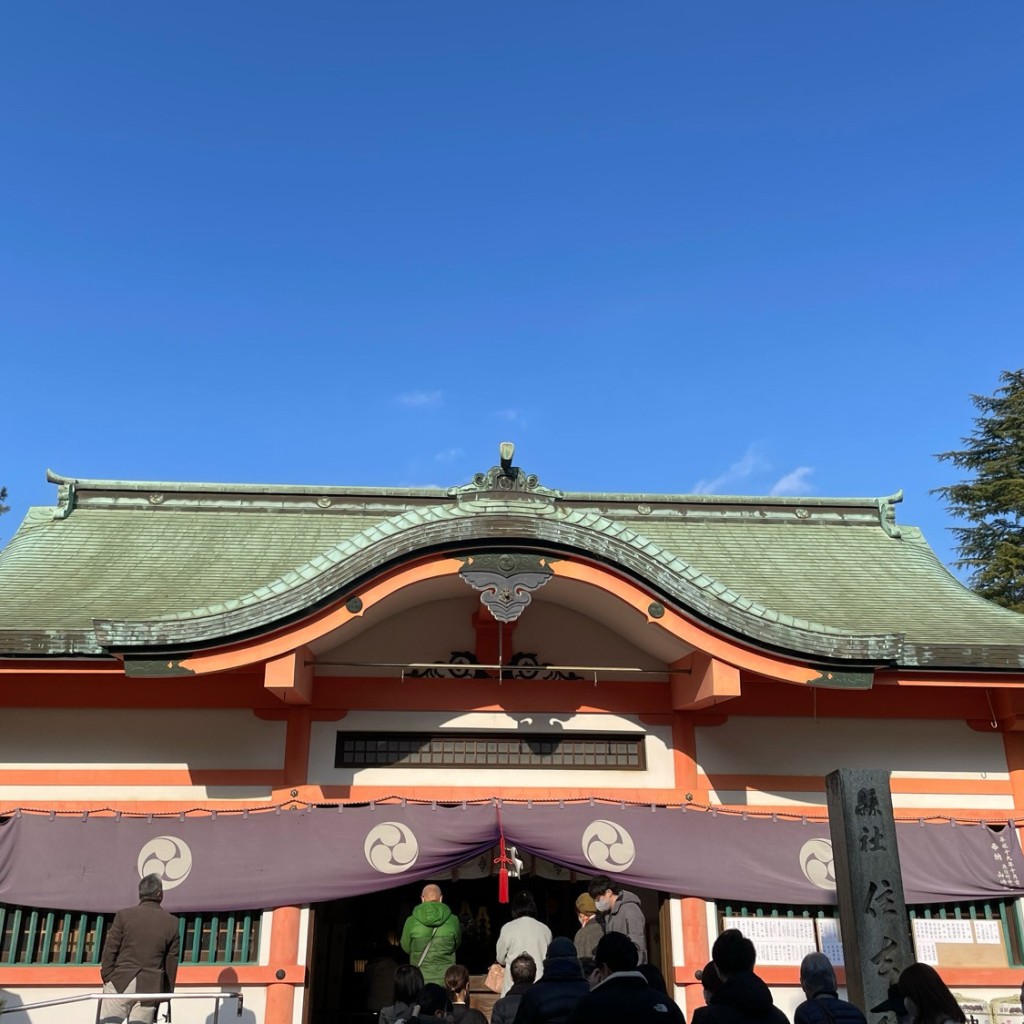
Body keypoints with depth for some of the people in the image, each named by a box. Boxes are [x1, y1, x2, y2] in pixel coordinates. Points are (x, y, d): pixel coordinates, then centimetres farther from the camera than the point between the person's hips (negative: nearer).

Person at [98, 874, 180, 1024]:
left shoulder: (124, 915, -1)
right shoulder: (172, 922, 4)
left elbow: (110, 950, 0)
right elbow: (171, 962, 8)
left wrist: (106, 977, 12)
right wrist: (167, 992, 16)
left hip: (121, 983, -1)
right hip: (151, 987, 1)